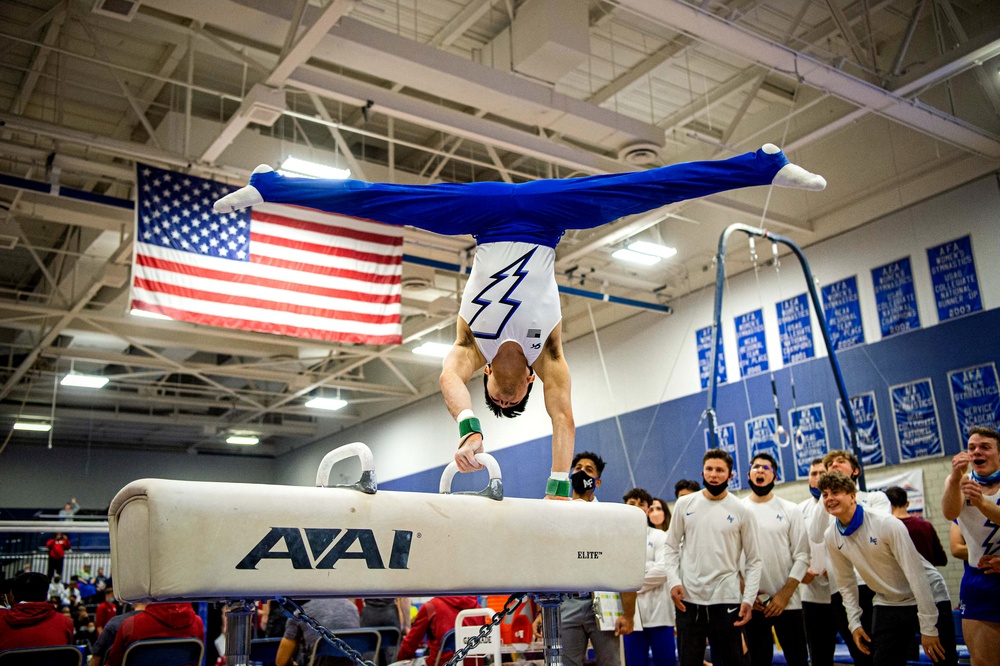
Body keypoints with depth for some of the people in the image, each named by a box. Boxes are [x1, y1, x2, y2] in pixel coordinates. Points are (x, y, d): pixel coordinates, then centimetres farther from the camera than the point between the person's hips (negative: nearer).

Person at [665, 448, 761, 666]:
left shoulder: (742, 511, 0)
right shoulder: (685, 504, 4)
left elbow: (753, 560, 2)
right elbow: (672, 546, 8)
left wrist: (749, 599, -8)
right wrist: (673, 581, -5)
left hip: (727, 599, -1)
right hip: (688, 598, 1)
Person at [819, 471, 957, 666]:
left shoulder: (887, 524, -24)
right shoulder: (831, 538, -7)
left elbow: (916, 574, -23)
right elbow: (845, 584, 5)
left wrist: (928, 627, -22)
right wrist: (854, 623, 0)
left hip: (929, 599, -4)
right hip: (887, 605, 5)